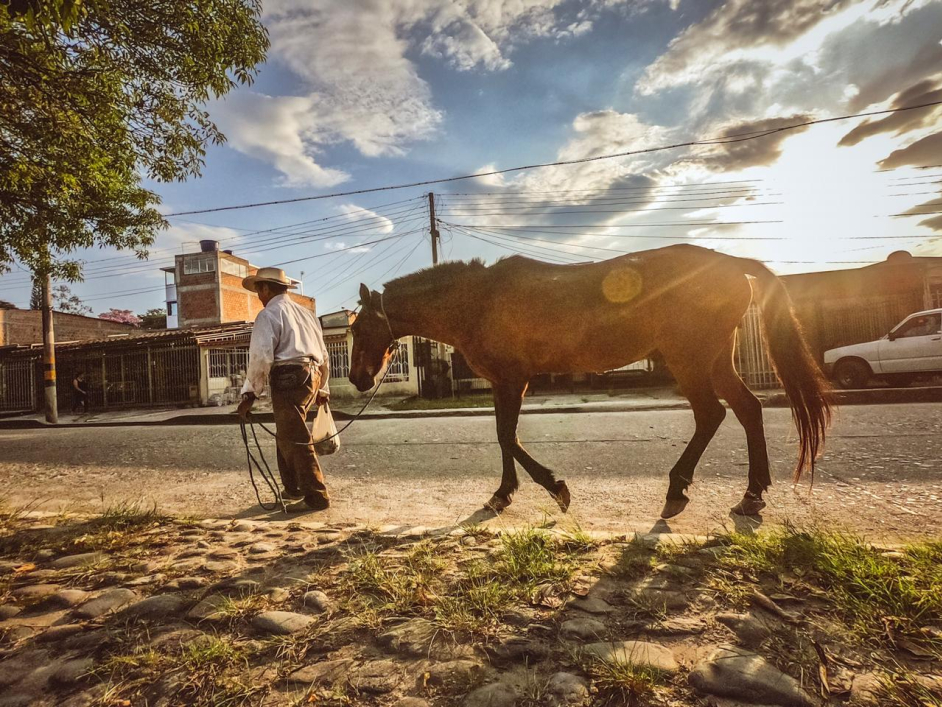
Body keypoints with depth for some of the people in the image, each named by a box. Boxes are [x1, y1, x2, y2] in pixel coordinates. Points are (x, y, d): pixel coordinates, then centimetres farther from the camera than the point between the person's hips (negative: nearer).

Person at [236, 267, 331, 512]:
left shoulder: (269, 314, -3)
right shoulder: (305, 313, 22)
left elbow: (261, 357, -15)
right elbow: (323, 354, 24)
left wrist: (249, 393, -9)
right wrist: (322, 388, 31)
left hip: (289, 379, -9)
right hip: (312, 376, 9)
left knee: (296, 440, -4)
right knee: (286, 435, 21)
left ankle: (316, 497, -1)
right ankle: (293, 488, 31)